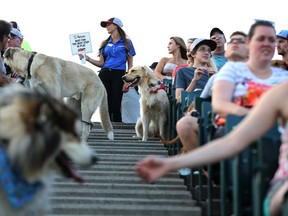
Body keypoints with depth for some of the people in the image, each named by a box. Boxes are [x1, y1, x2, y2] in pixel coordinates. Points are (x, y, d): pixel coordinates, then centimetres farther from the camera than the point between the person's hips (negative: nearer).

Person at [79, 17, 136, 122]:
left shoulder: (126, 42, 7)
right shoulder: (105, 43, 17)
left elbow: (130, 64, 5)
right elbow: (101, 63, 14)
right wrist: (88, 59, -2)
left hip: (118, 75, -3)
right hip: (105, 74, 3)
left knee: (115, 106, -9)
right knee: (105, 106, 0)